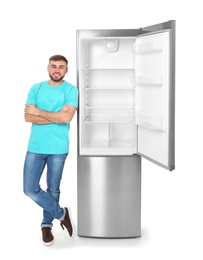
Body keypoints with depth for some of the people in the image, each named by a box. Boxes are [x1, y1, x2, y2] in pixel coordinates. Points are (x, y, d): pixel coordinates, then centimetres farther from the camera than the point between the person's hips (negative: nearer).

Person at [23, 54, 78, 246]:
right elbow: (28, 117, -7)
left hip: (58, 148, -2)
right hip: (35, 147, 2)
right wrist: (56, 116, -13)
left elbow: (66, 118, -18)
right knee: (30, 189, -2)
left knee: (53, 189, 10)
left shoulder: (71, 90, -4)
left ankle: (47, 224, 31)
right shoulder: (36, 88, 4)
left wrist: (39, 112, -9)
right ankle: (61, 213, 17)